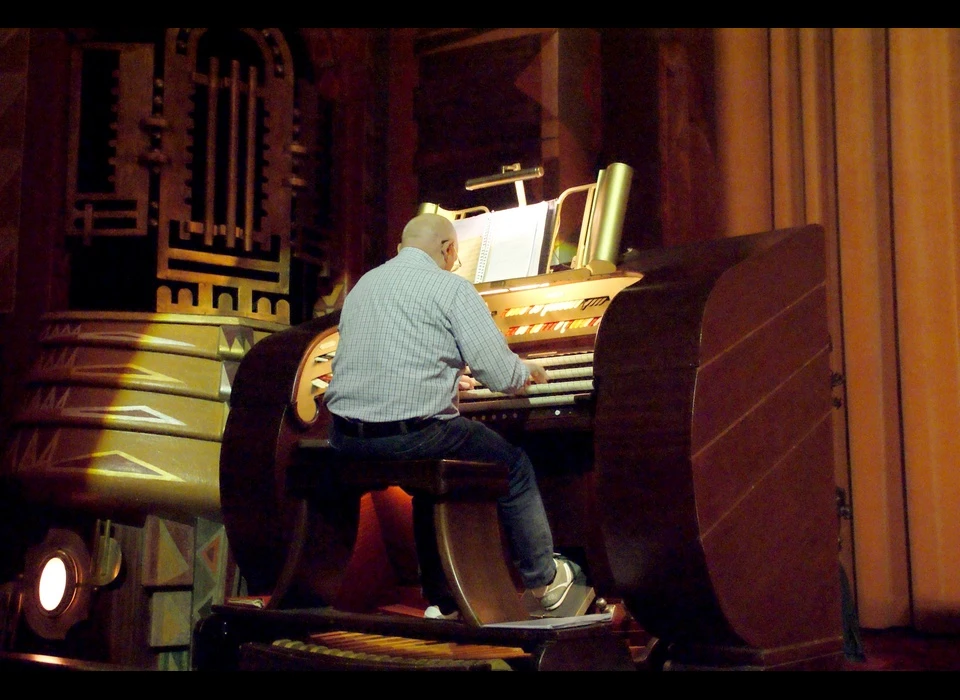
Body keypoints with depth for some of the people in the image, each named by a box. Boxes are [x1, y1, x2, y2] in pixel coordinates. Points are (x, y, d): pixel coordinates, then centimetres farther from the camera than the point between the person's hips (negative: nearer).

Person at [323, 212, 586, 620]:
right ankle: (544, 580, 30)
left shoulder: (363, 284, 18)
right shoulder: (451, 288, -4)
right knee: (515, 464, 17)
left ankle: (441, 601, 33)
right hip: (413, 431, -7)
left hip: (346, 436, 7)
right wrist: (528, 370, 15)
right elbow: (502, 376, -10)